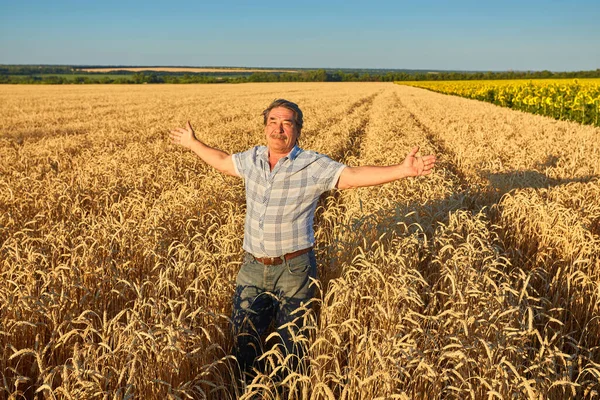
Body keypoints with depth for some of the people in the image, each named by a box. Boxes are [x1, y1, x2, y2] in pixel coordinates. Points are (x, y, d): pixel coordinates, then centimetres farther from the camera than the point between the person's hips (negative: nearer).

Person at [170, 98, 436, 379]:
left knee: (293, 345, 13)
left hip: (294, 270, -4)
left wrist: (403, 170, -30)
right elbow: (223, 161, 23)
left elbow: (354, 176, -19)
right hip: (253, 267, 4)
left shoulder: (314, 166, -11)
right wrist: (193, 143, 31)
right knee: (243, 340, 11)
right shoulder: (252, 159, 4)